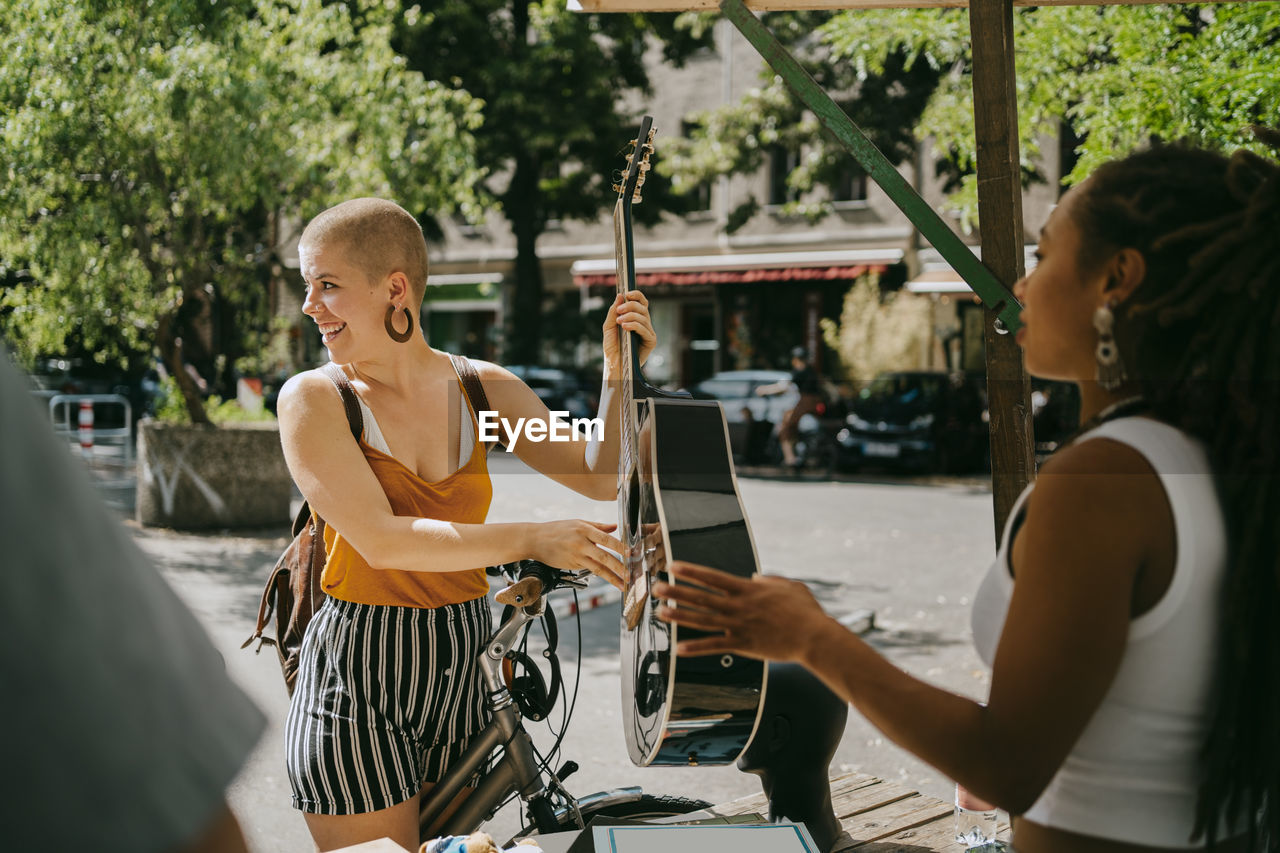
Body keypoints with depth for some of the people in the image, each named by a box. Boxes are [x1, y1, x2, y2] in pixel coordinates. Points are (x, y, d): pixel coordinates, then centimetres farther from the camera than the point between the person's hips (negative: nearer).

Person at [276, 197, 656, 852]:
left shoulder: (481, 389, 4)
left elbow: (601, 478, 7)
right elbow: (382, 540, -18)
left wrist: (618, 376, -8)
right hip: (358, 683, -4)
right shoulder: (312, 399, -8)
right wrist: (531, 540, -22)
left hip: (461, 675, 4)